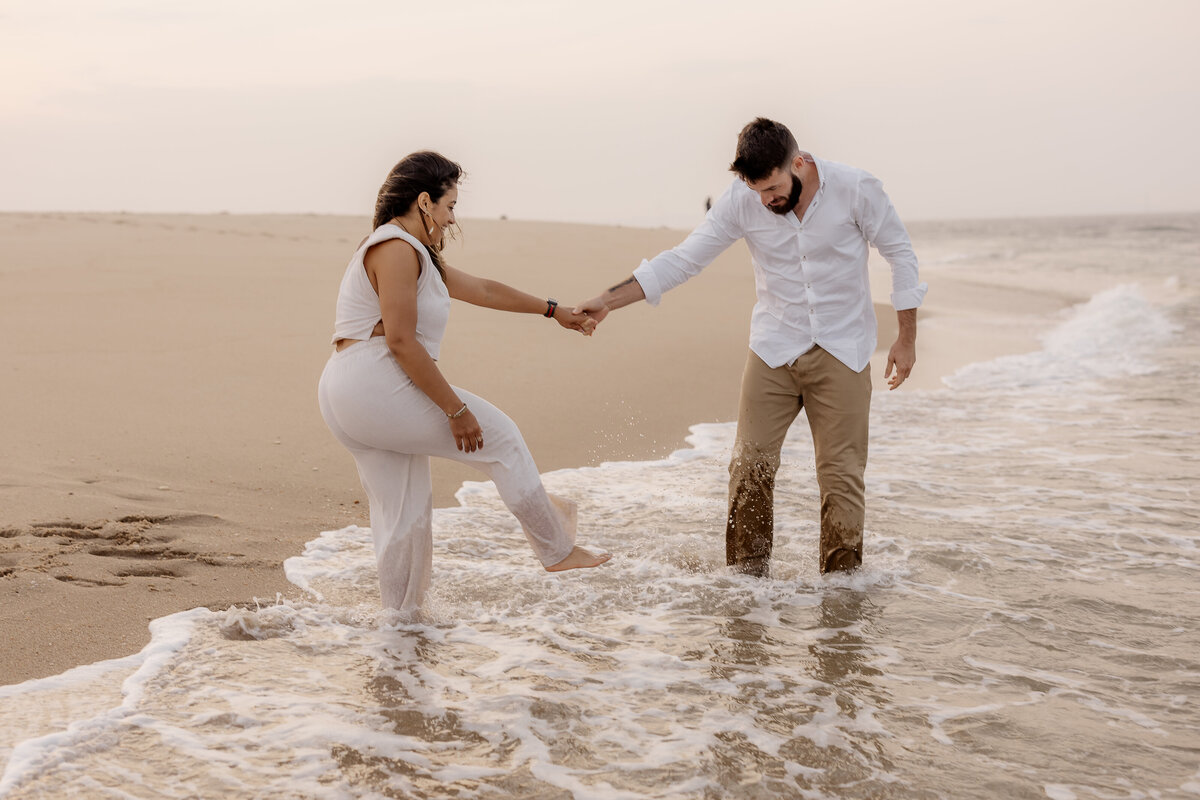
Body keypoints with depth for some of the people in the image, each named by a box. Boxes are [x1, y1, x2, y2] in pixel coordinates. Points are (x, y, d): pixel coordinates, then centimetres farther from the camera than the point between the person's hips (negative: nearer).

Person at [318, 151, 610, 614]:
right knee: (498, 436, 1)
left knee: (406, 513, 14)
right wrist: (456, 409, -17)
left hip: (348, 401, 10)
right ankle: (557, 550, 12)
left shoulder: (414, 254, 23)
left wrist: (552, 310, 38)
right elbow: (400, 340, -18)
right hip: (375, 383, -10)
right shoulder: (397, 248, -10)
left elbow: (483, 290, 32)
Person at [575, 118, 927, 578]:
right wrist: (608, 300, -13)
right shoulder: (741, 201, -10)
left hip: (841, 351, -2)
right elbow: (683, 260, -6)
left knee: (841, 472, -1)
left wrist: (907, 339, -1)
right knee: (750, 465, -5)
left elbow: (900, 253, -2)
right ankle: (748, 576, 7)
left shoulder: (856, 189, -14)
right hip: (774, 349, 2)